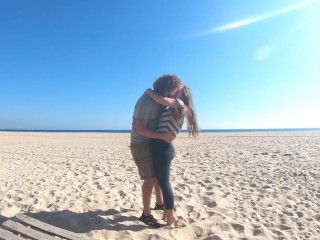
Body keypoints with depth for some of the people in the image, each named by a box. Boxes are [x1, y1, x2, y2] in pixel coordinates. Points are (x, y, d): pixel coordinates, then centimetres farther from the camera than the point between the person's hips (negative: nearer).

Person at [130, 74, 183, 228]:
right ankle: (146, 214, 6)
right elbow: (140, 129, -28)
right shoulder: (146, 102, -25)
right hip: (141, 144, -9)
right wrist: (162, 136, -29)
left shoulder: (160, 98, 1)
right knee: (150, 178, -9)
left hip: (153, 142, 9)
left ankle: (160, 202, 36)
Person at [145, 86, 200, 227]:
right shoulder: (173, 109, 18)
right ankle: (168, 212, 33)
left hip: (163, 147, -9)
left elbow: (162, 100, -21)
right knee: (162, 181, 18)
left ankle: (170, 217, 16)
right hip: (160, 146, 9)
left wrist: (149, 91, -5)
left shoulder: (180, 104, -6)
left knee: (164, 182, 1)